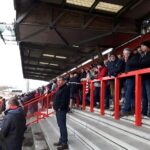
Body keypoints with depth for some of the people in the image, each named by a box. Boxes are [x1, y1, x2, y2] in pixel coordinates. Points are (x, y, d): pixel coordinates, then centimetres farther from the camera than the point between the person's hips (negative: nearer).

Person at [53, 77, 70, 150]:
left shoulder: (66, 88, -15)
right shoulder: (60, 88, 18)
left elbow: (65, 100, -22)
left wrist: (60, 108, -21)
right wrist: (55, 107, 12)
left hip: (61, 110, -11)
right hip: (58, 110, 11)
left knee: (62, 126, -7)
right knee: (60, 125, 16)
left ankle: (64, 143, -1)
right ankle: (61, 140, 27)